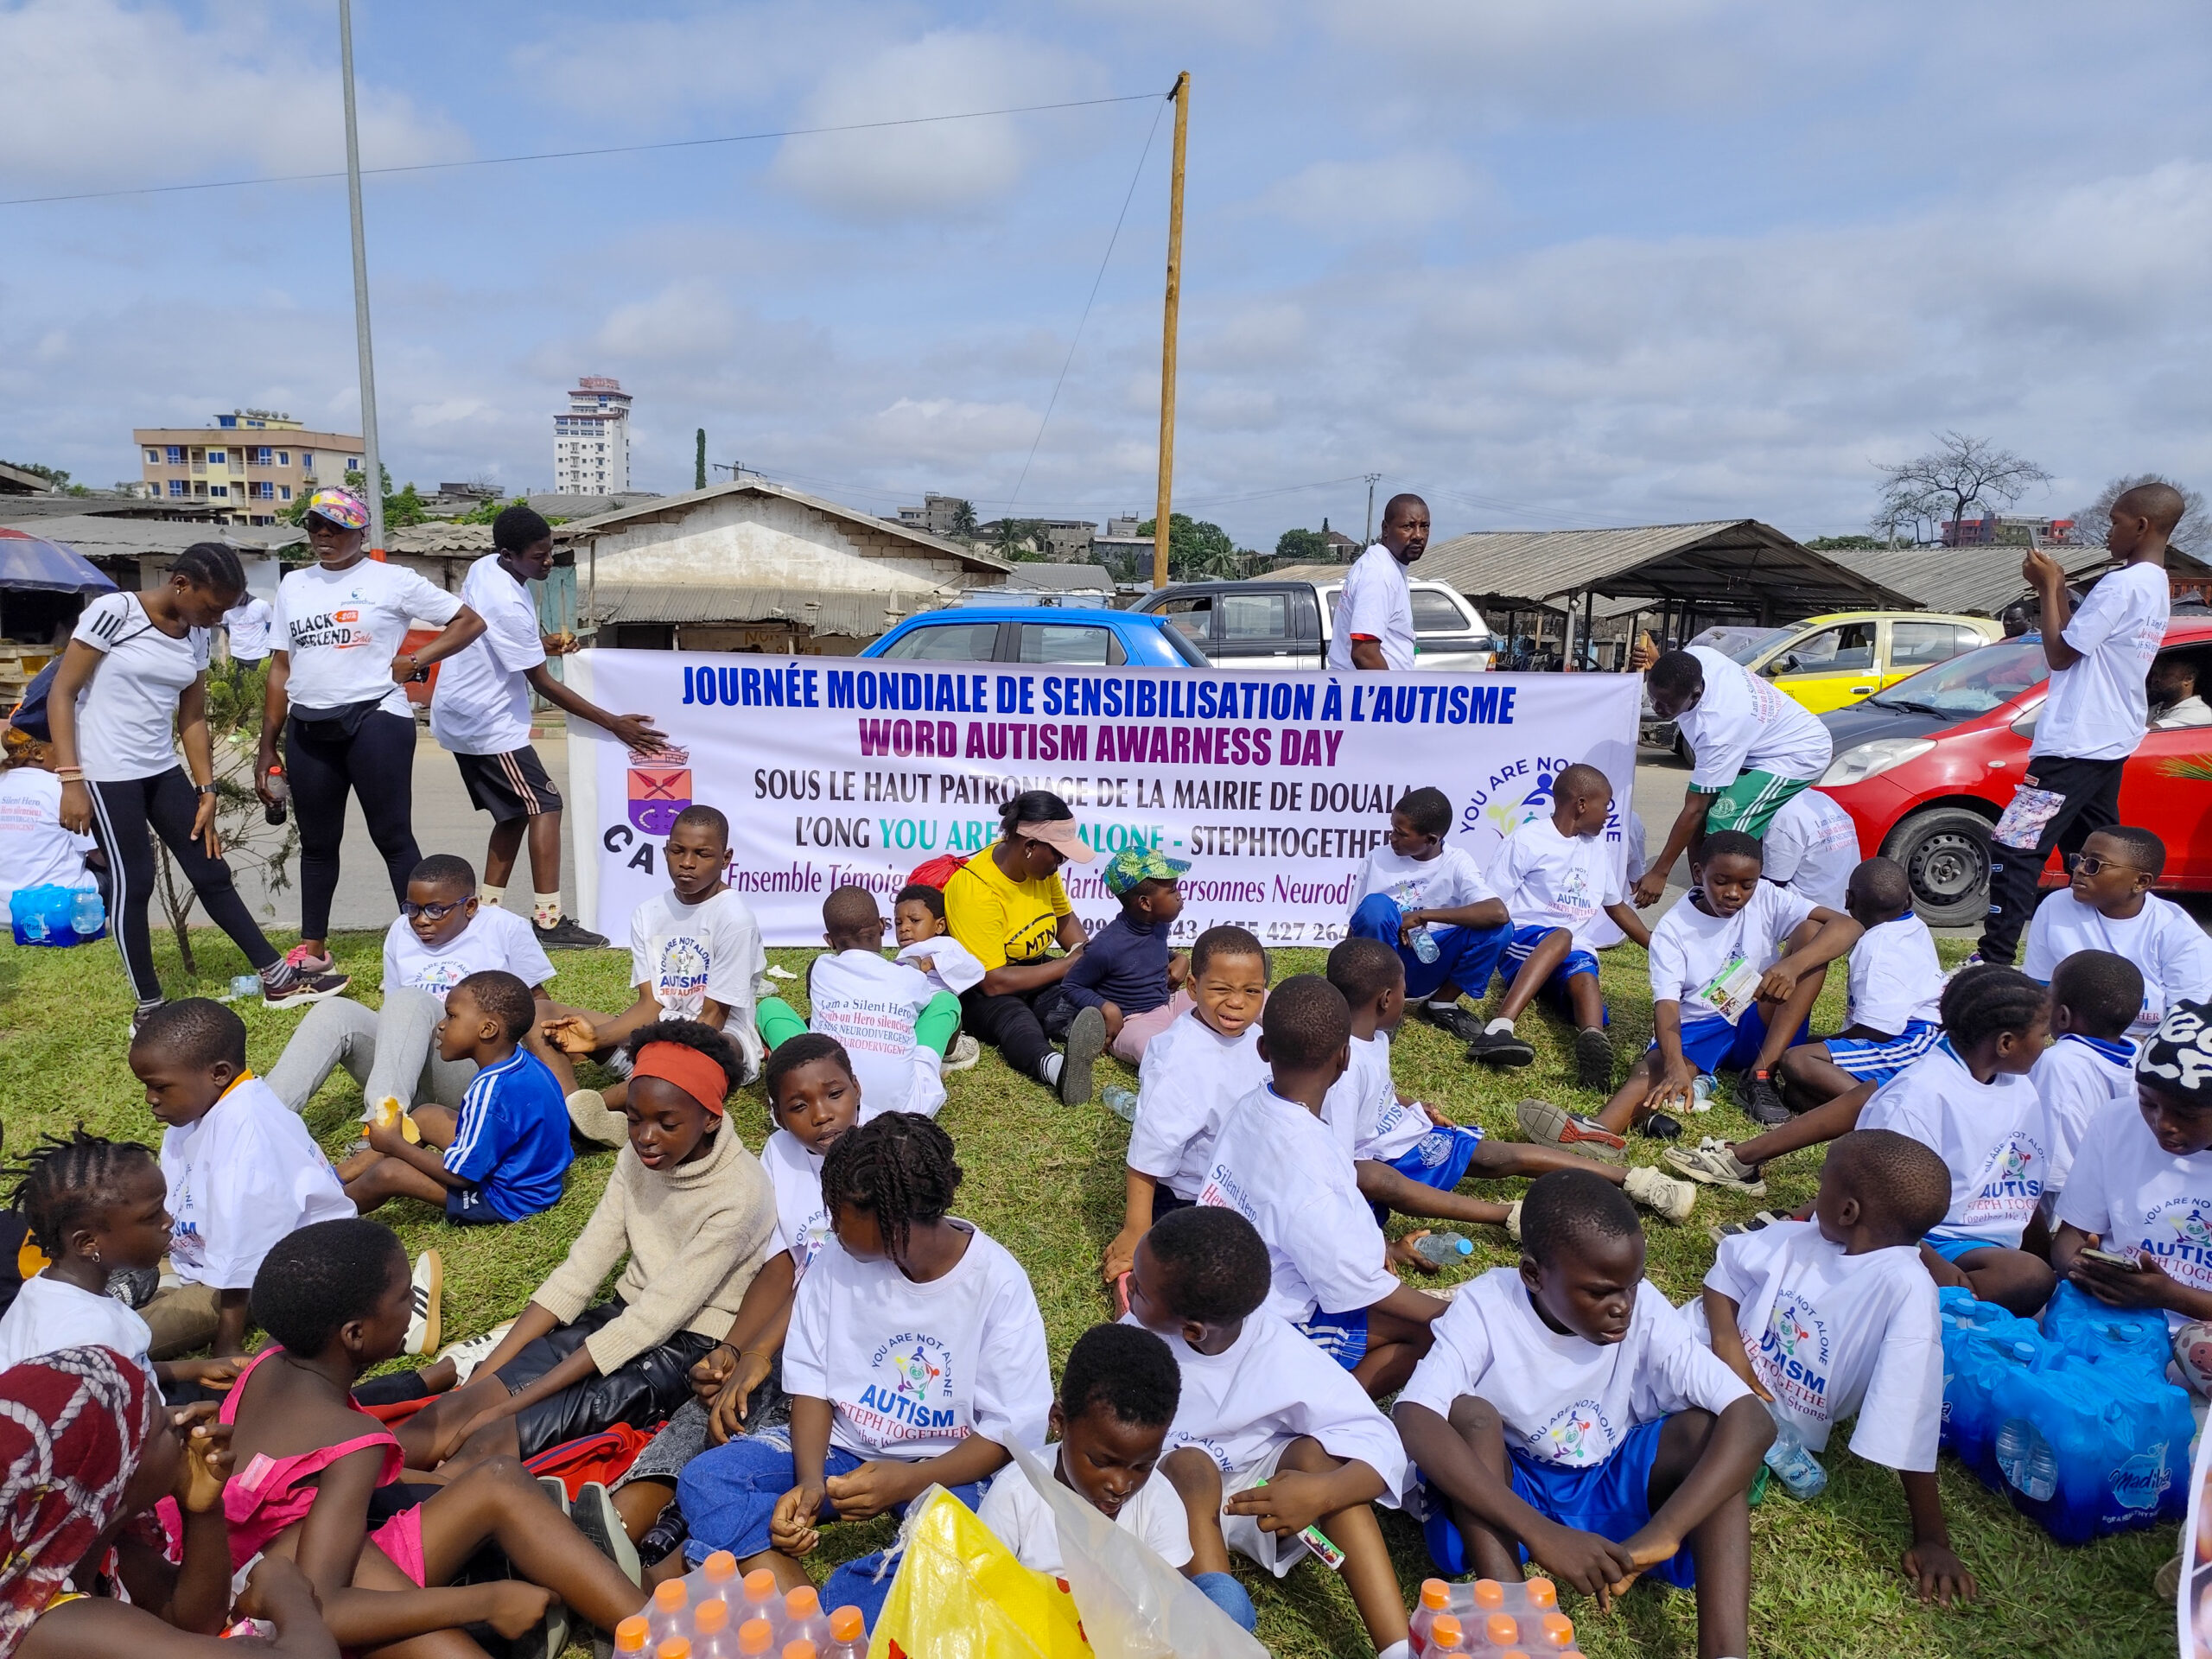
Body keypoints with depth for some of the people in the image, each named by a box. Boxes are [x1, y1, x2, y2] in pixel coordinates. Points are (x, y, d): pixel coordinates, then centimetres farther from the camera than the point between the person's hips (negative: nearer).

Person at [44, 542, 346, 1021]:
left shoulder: (196, 635, 6)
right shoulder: (114, 613, -13)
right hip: (106, 776, -6)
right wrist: (70, 779, -17)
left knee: (211, 873, 8)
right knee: (131, 885, -2)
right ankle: (149, 1008, 10)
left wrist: (207, 792, 7)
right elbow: (61, 693, -12)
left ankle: (279, 980, 13)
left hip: (163, 772, 6)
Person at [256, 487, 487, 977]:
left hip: (375, 720, -5)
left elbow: (470, 622, -1)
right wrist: (267, 747, 12)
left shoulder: (391, 580, -1)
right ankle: (313, 947, 24)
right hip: (307, 729, 5)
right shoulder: (293, 584, 14)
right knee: (317, 841, 13)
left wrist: (413, 663, -9)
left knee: (392, 835, -4)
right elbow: (281, 668, 15)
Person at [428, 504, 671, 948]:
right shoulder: (508, 607, -24)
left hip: (459, 717, 9)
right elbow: (543, 684, -20)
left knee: (514, 814, 13)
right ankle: (548, 921, -14)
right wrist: (615, 724, -18)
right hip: (489, 724, -9)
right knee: (544, 806, -9)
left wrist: (541, 642, 2)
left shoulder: (482, 569, 3)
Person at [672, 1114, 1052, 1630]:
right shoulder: (839, 1259, -8)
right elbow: (812, 1383, -2)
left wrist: (908, 1481, -28)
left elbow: (1012, 1431, -15)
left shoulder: (998, 1283, -18)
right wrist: (810, 1480, -20)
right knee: (705, 1478, -18)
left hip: (948, 1468, -4)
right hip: (843, 1444, 4)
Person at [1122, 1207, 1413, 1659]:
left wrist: (1324, 1493, -43)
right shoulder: (1137, 1335, -19)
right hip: (1176, 1499, 1)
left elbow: (1381, 1444, -26)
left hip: (1262, 1500, -1)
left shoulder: (1282, 1357, -26)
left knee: (1315, 1453, -30)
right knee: (1189, 1464, -32)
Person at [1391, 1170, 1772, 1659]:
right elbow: (1412, 1422, -39)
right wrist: (1541, 1535, -48)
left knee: (1712, 1428, -22)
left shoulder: (1644, 1310, -17)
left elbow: (1752, 1421, -26)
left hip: (1611, 1487, 2)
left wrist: (1659, 1535, -40)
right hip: (1507, 1489, -2)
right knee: (1470, 1416, -32)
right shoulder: (1487, 1307, -24)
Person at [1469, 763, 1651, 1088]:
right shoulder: (1527, 840, -2)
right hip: (1523, 942, -4)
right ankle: (1499, 1027, -57)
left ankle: (1593, 1043, -66)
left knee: (1585, 977, -32)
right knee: (1561, 936, -38)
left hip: (1575, 952, 4)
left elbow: (1618, 906, 33)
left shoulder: (1599, 851, 20)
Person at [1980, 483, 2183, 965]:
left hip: (2076, 745, -11)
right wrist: (2057, 589, 9)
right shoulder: (2156, 586, 16)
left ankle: (1995, 959, -13)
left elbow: (2059, 653, -14)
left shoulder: (2122, 584, -16)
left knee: (2013, 849, -12)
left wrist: (2049, 588, -5)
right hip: (2111, 743, 11)